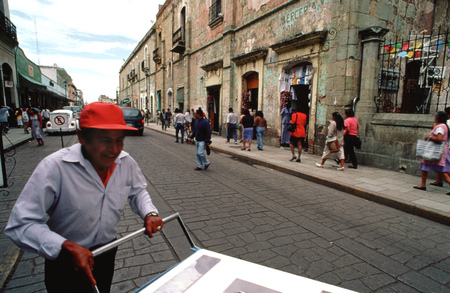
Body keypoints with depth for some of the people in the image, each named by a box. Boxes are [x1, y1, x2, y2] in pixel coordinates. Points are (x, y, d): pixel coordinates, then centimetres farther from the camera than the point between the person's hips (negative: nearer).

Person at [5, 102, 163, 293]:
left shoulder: (126, 162, -14)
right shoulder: (54, 167, -29)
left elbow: (137, 191, 4)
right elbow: (20, 224, -28)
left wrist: (149, 213, -15)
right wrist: (67, 247, -39)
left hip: (106, 254, 5)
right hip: (66, 263, -4)